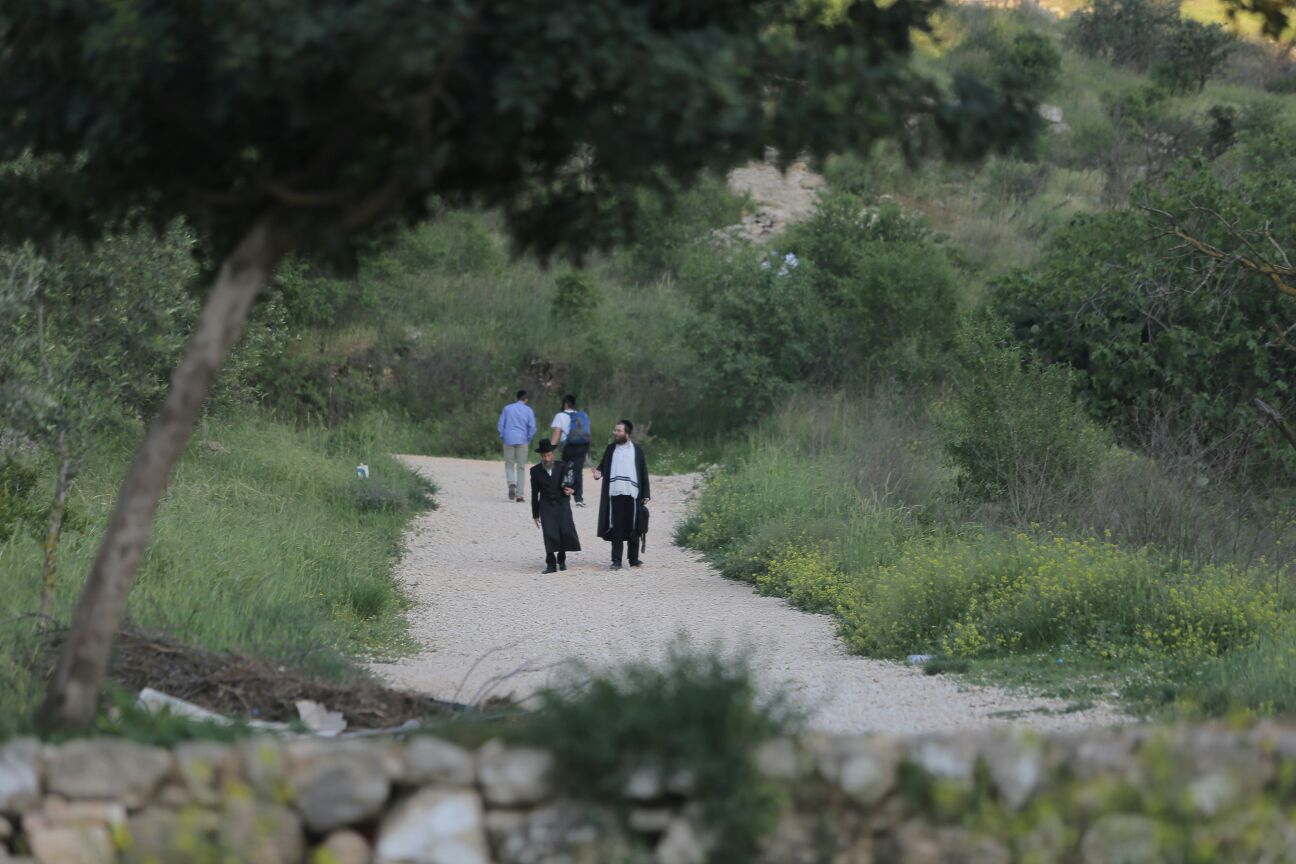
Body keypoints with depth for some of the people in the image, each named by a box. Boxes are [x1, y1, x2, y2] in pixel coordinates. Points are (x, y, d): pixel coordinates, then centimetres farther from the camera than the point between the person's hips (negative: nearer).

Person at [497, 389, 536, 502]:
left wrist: (502, 438, 12)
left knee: (509, 465, 9)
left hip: (509, 441, 1)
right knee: (521, 468, 5)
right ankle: (519, 494, 0)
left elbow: (500, 425, 4)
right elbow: (532, 428, -4)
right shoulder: (528, 410, 2)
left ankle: (511, 483, -21)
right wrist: (529, 441, 8)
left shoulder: (507, 408, 7)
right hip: (522, 441, -1)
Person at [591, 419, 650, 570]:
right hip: (614, 494, 1)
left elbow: (643, 473, 4)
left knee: (632, 528, 4)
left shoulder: (637, 451, 4)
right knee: (616, 528, -2)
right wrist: (599, 473, -11)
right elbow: (603, 466, 14)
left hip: (632, 495, -1)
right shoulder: (610, 449, 10)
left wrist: (645, 495, -1)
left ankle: (634, 559, 14)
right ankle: (616, 560, -2)